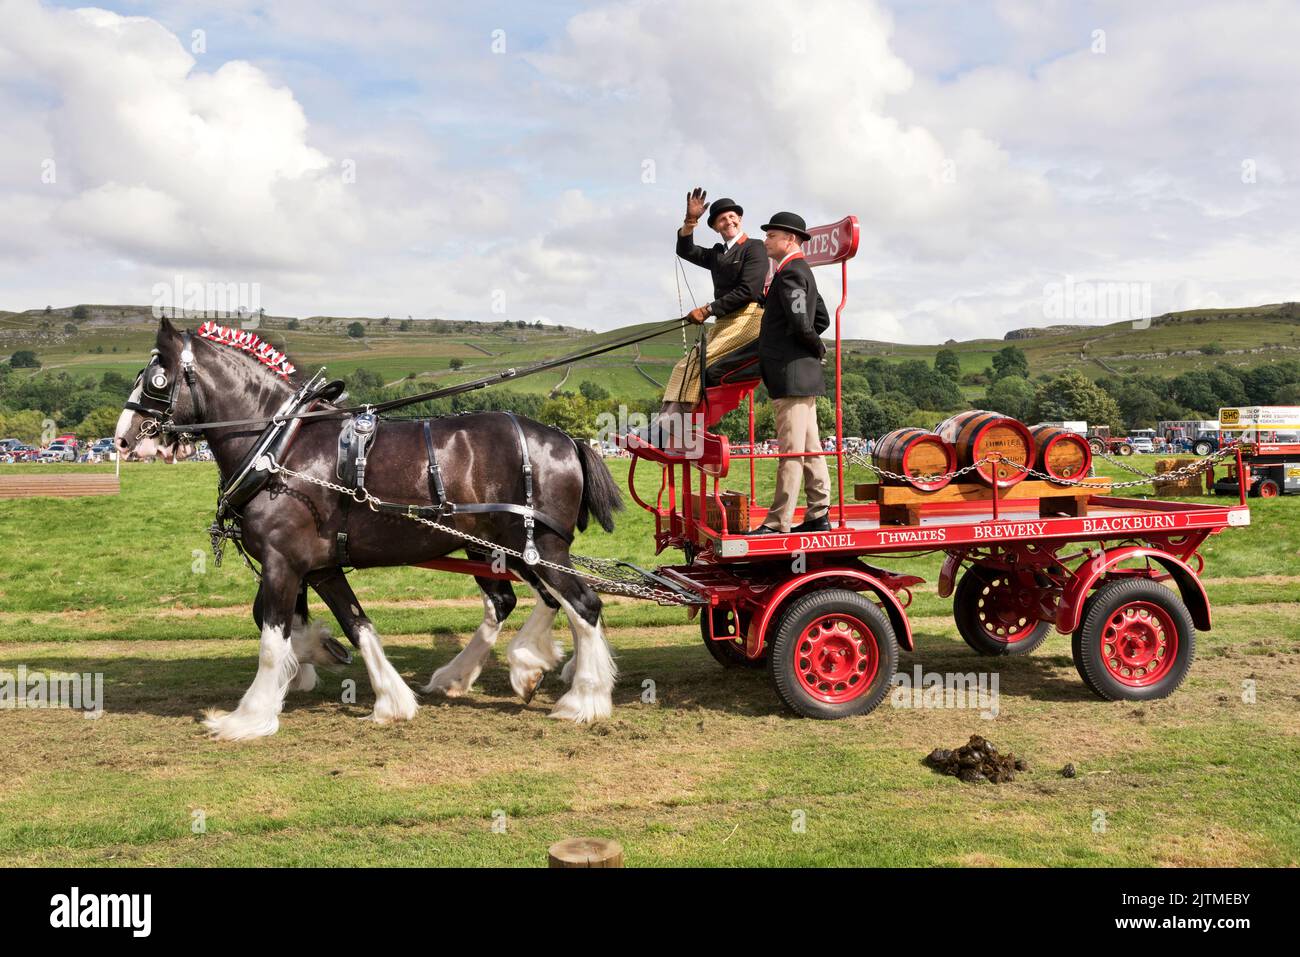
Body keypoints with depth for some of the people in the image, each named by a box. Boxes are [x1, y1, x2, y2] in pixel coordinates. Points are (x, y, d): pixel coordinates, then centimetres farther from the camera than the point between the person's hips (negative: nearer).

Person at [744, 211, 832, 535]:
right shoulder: (801, 270, 19)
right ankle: (819, 515, 16)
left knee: (791, 451, -9)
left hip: (791, 375, -10)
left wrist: (816, 347, -7)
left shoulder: (790, 272, -13)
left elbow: (800, 323, -23)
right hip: (802, 374, 10)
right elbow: (822, 318, 27)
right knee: (810, 448, 11)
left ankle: (777, 524, -7)